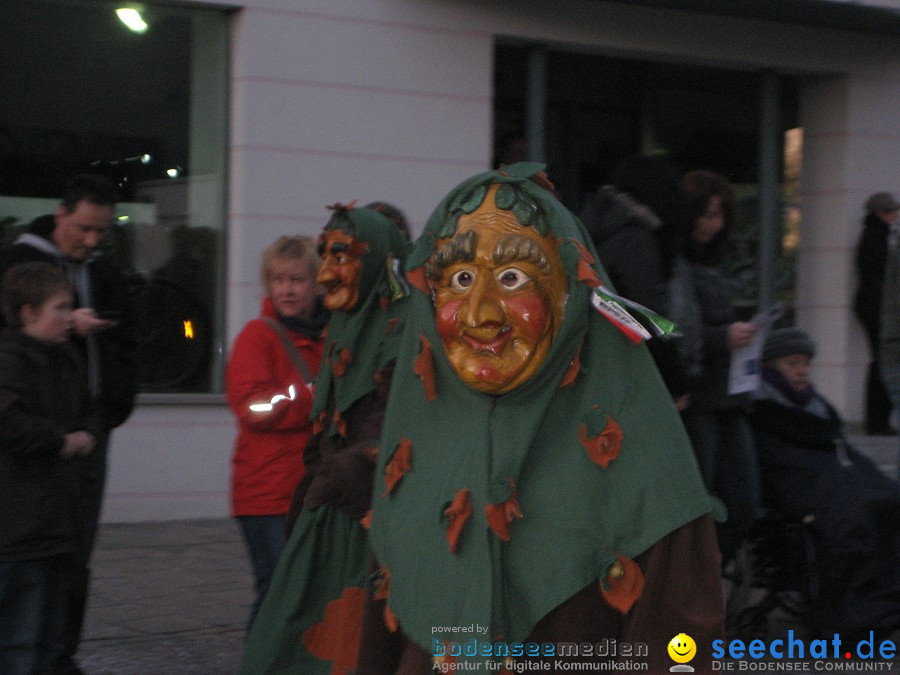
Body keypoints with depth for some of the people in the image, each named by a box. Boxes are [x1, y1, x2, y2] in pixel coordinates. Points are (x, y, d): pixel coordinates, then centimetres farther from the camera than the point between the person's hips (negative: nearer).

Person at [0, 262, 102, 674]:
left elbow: (88, 412, 30)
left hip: (52, 525, 9)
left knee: (38, 636, 15)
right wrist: (61, 440, -14)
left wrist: (85, 435, 7)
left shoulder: (66, 361, 16)